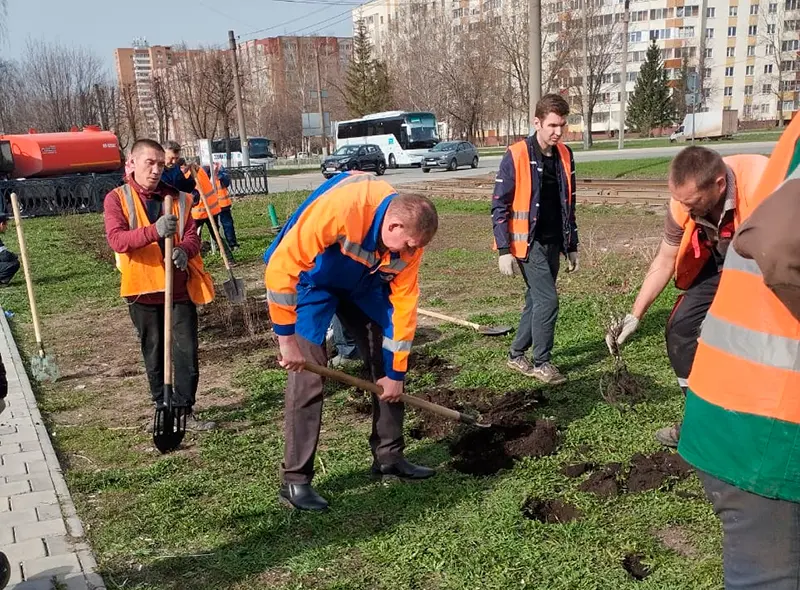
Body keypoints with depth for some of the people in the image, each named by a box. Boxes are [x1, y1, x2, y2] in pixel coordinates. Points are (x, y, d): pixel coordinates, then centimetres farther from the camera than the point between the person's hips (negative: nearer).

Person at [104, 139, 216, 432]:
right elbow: (116, 240, -17)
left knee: (187, 352, 0)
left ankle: (184, 411, 11)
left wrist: (185, 250, -24)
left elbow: (192, 235, 1)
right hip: (143, 289, -1)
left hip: (180, 288, 2)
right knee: (154, 355, 11)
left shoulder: (178, 198, 7)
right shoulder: (116, 199, -2)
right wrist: (154, 231, -35)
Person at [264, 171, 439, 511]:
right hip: (309, 279, -6)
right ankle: (295, 480, 0)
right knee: (308, 375, -12)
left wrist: (396, 373, -5)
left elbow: (404, 302, -9)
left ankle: (389, 457, 20)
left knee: (386, 364, 4)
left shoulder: (409, 237, -17)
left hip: (362, 283, 6)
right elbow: (280, 266, -35)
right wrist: (286, 339, -29)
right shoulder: (340, 208, -38)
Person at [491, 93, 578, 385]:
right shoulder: (516, 156, -13)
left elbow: (568, 204, 14)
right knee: (548, 299, -9)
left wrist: (572, 246, 14)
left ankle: (517, 354, 26)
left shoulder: (565, 155, 6)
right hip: (528, 242, -6)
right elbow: (499, 206, -11)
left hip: (553, 242, 6)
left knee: (536, 300, 12)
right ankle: (541, 363, 6)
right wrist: (504, 250, -15)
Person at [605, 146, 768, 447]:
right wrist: (635, 315, -10)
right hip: (722, 262, 5)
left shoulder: (762, 185, -40)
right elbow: (664, 261, -8)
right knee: (681, 327, -2)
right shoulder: (684, 203, -22)